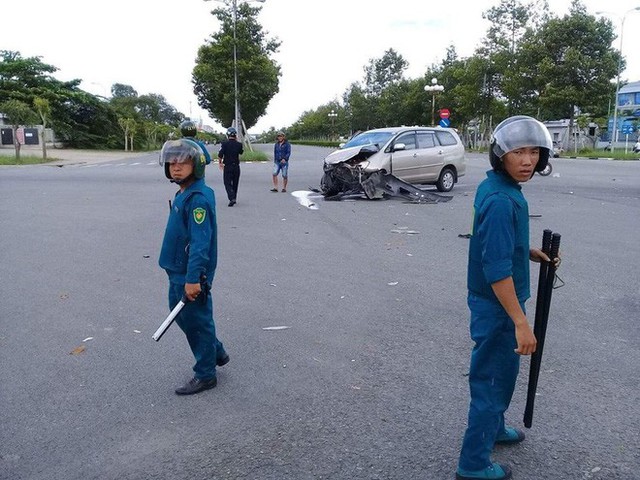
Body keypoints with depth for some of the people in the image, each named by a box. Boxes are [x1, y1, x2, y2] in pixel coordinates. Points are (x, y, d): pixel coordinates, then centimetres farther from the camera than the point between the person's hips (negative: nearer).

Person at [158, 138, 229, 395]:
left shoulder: (198, 198, -22)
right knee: (180, 313, 23)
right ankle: (217, 353, 39)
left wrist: (193, 278, -29)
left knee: (196, 321, 4)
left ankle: (205, 375, 21)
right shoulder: (183, 193, 9)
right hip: (178, 270, 10)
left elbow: (200, 242, -27)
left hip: (191, 274, -10)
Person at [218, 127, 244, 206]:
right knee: (235, 183, 16)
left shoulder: (224, 144, -11)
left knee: (228, 183, 2)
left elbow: (220, 155, -14)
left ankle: (232, 198, -16)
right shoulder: (239, 144, -3)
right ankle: (234, 198, 26)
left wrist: (220, 163, 3)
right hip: (236, 166, 3)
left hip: (227, 166, -3)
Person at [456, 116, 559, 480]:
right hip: (498, 304, -10)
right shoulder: (501, 200, -26)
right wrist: (520, 322, -27)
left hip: (495, 300, 10)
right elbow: (496, 269, -29)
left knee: (503, 370, 26)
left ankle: (494, 428, 48)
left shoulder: (498, 186, 4)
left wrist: (529, 252, 10)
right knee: (493, 377, 4)